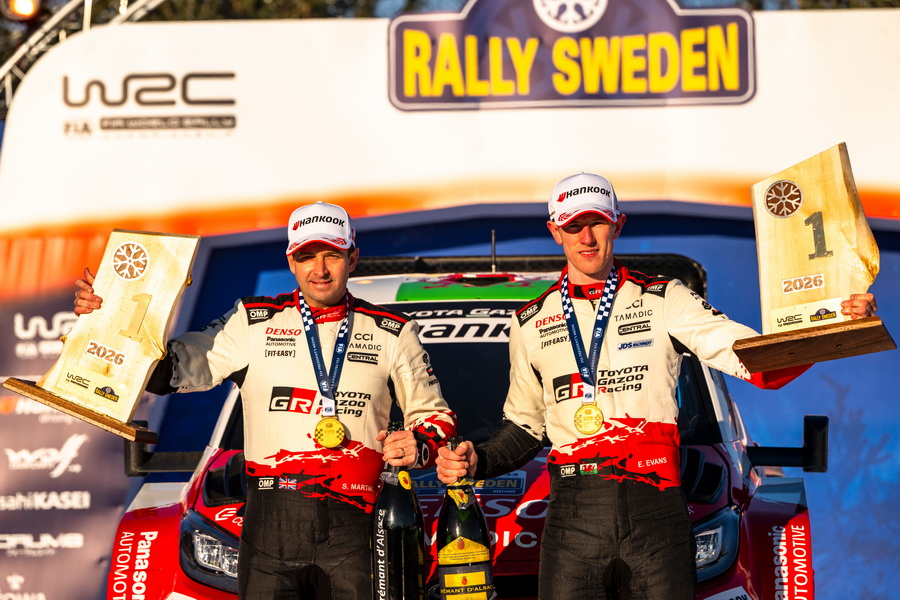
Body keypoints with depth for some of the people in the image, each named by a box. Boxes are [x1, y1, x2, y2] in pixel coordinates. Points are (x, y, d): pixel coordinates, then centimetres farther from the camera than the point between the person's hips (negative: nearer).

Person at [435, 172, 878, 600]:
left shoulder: (664, 301, 7)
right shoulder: (530, 324, 15)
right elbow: (524, 426, 23)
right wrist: (476, 461, 4)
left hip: (657, 507, -1)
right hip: (573, 517, 1)